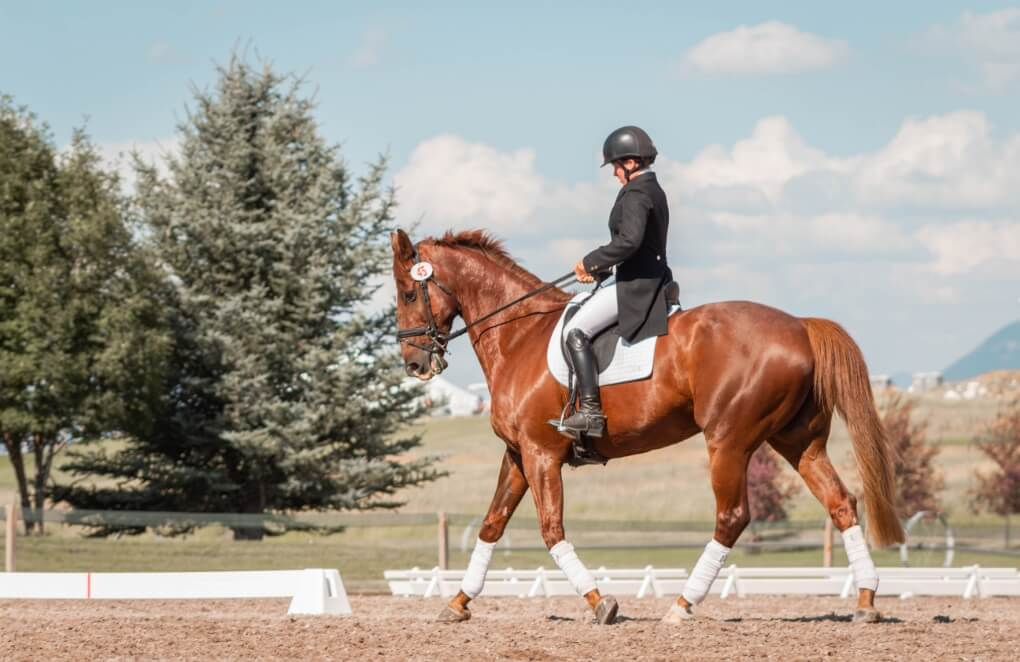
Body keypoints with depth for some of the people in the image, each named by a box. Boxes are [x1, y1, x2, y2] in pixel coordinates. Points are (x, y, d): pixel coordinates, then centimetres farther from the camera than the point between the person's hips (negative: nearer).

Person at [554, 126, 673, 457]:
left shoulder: (636, 194, -16)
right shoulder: (654, 191, 16)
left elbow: (629, 240, -30)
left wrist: (591, 262, -19)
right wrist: (600, 267, 16)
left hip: (636, 286, -11)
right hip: (651, 282, 11)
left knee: (576, 331, -16)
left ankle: (590, 412, -23)